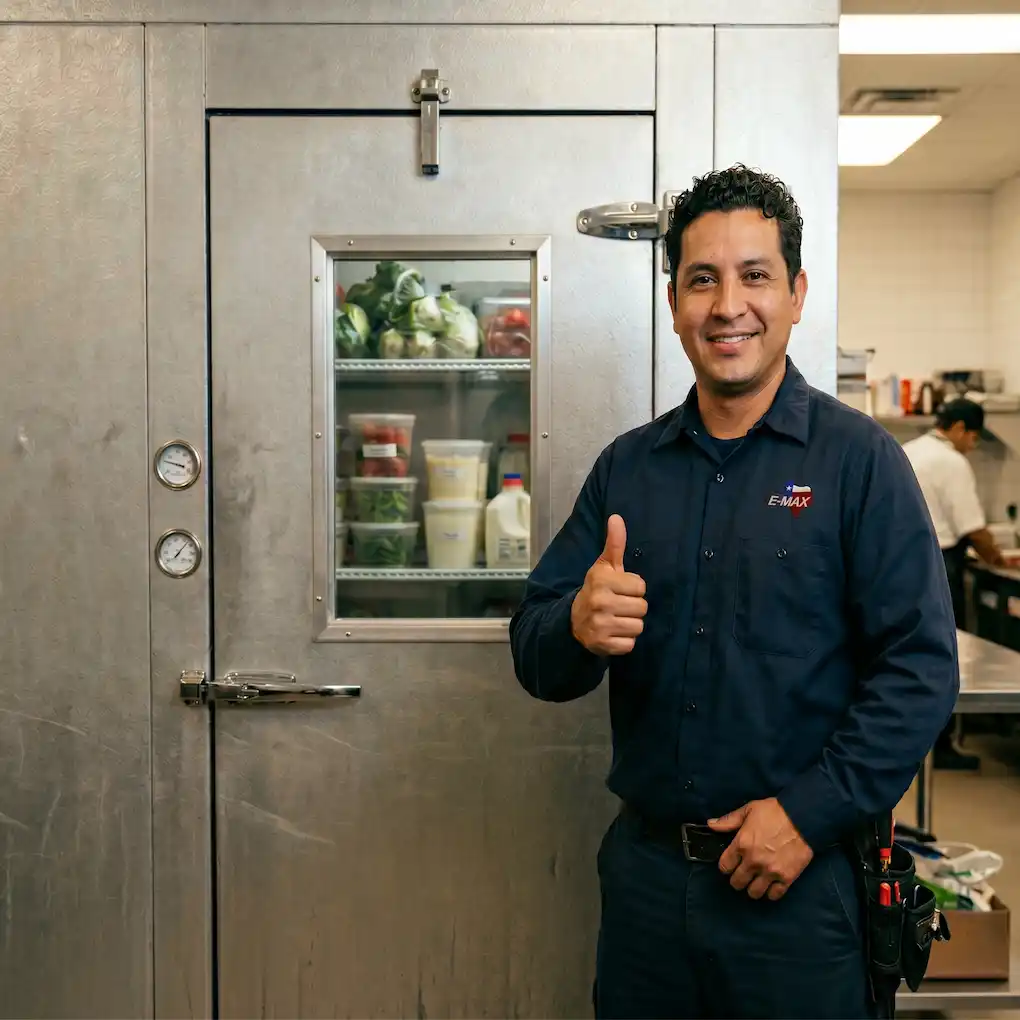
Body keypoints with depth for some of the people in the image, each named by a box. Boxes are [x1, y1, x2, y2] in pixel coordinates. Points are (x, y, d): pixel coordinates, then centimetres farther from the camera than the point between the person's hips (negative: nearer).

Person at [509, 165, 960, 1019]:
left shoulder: (859, 459, -6)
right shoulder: (628, 466, 5)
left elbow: (922, 667, -11)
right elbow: (536, 655, 3)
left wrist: (810, 813, -17)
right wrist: (578, 629, -19)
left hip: (801, 882, -3)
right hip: (644, 867, 4)